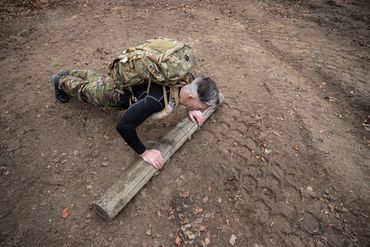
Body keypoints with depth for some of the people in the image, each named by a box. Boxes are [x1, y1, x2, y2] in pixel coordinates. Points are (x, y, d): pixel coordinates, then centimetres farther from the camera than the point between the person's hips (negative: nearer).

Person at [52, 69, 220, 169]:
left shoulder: (187, 79, -25)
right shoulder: (157, 100, -48)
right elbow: (123, 126, -46)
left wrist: (190, 109, -14)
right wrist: (144, 153, -37)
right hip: (114, 91, -6)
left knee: (95, 80, 36)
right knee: (83, 89, 28)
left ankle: (68, 74, 63)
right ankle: (60, 81, 58)